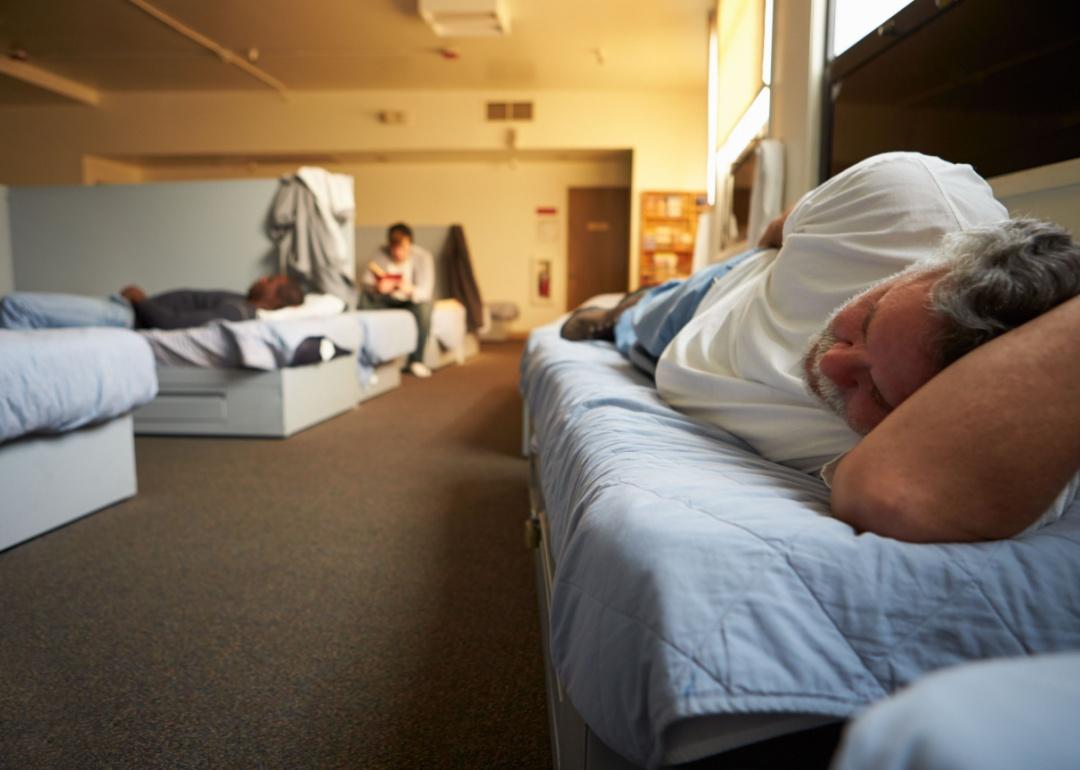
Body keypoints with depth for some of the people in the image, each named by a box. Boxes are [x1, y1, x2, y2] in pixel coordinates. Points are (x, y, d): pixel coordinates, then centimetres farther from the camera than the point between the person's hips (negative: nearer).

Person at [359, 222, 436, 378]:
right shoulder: (380, 254, -12)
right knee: (364, 298, -27)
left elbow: (426, 292, -25)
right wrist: (377, 288, -40)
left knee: (424, 306, -35)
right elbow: (366, 283, -16)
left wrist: (410, 290, -48)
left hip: (411, 302, -2)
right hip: (387, 300, 2)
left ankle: (416, 361, -21)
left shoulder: (423, 256, -18)